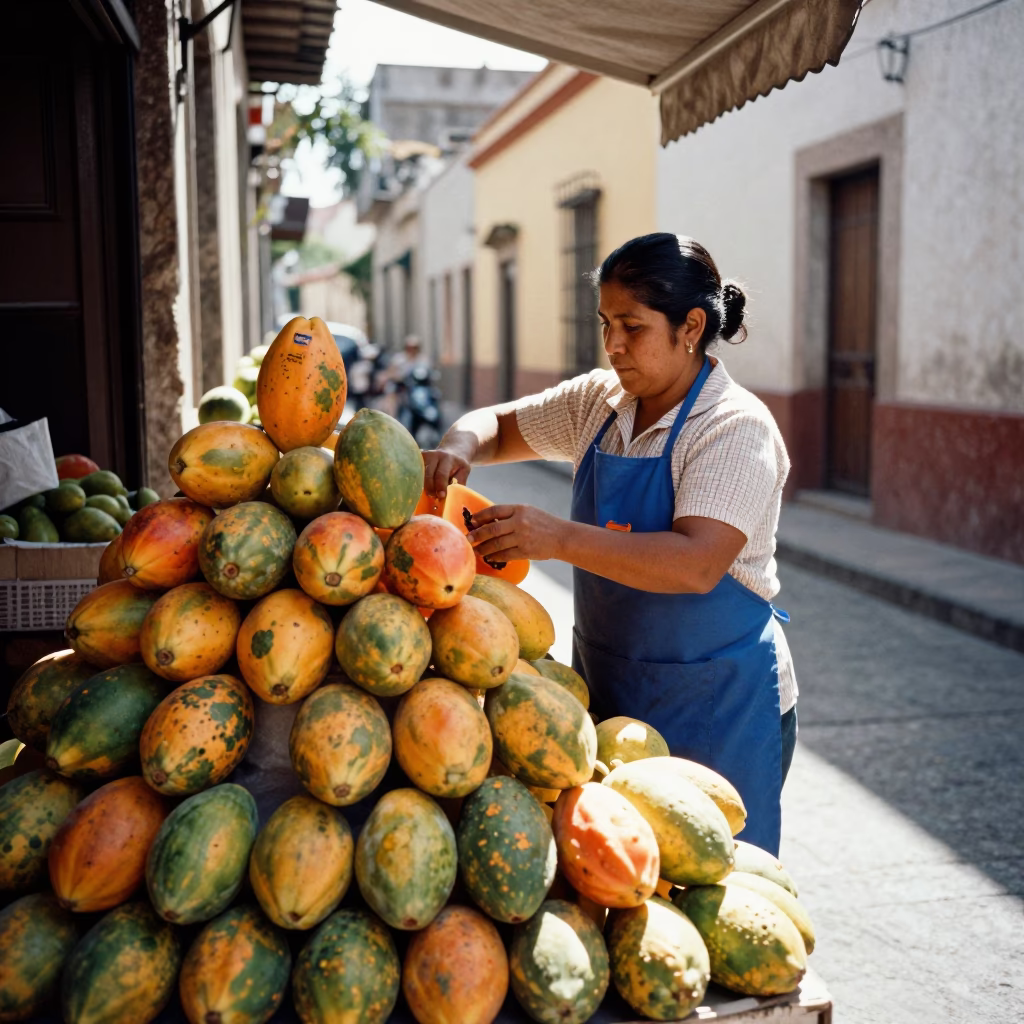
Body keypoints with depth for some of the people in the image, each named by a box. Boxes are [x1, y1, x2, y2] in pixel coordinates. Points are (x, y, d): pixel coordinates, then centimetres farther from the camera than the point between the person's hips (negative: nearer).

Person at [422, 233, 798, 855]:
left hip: (718, 706, -6)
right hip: (608, 687, 6)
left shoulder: (736, 427, -16)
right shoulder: (599, 401, 4)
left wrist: (561, 539, -36)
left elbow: (697, 563, -29)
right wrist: (458, 447, -8)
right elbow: (498, 426, 15)